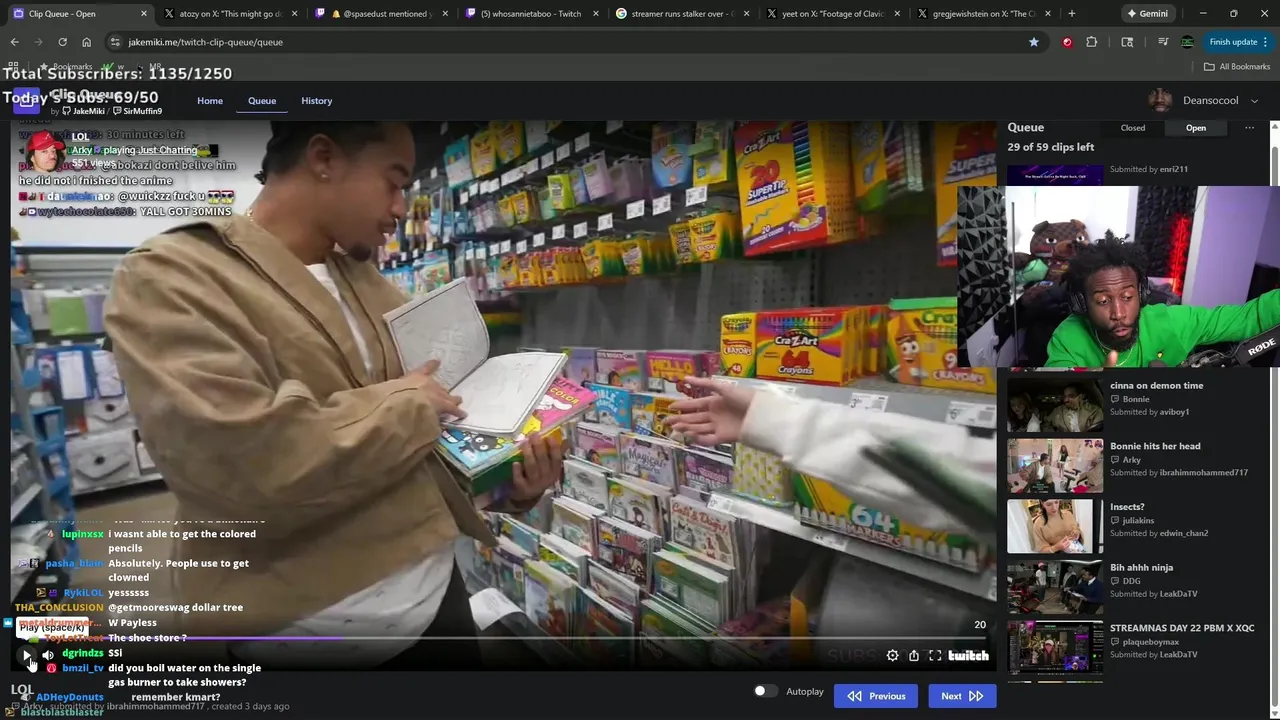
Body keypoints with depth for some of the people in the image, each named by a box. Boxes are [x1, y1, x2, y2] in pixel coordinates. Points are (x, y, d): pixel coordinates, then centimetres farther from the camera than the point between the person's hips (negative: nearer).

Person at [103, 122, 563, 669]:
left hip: (435, 581, 7)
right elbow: (242, 461, -27)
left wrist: (504, 476, -5)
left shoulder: (369, 284, 11)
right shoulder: (168, 277, -12)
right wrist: (406, 404, -14)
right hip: (312, 624, -6)